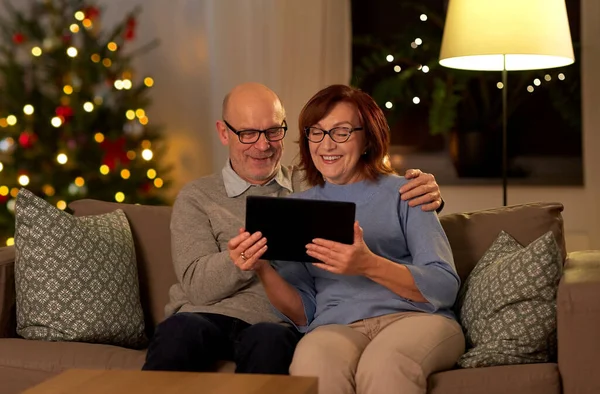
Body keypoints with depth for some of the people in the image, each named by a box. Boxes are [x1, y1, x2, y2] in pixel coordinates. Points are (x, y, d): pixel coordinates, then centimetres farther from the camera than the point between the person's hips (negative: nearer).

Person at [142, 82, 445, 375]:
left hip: (278, 324, 0)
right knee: (180, 331, -36)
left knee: (269, 340, -37)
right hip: (207, 317, 0)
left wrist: (424, 194, -7)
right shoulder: (197, 197, 12)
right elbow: (197, 285, -1)